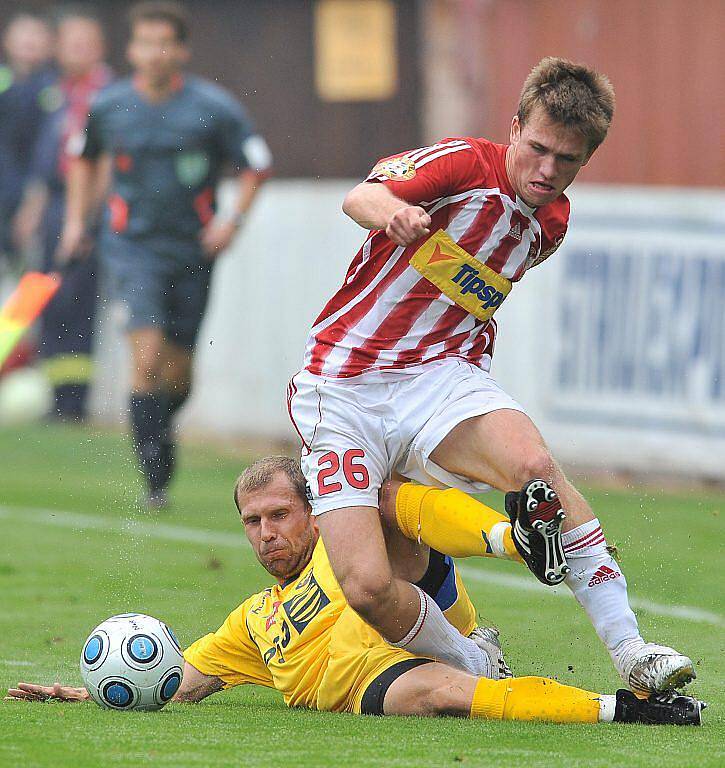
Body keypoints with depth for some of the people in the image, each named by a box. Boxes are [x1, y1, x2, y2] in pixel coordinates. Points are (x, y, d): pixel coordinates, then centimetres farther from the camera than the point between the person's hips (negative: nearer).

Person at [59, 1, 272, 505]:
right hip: (133, 247, -1)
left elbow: (257, 164, 4)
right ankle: (156, 473, -14)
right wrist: (76, 218, 16)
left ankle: (153, 431, 39)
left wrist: (234, 217, -8)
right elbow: (84, 156, 21)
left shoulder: (214, 108, -6)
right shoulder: (107, 107, 0)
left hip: (192, 252, 1)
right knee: (149, 354, -19)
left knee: (178, 374, 6)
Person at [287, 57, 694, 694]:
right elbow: (361, 197, -28)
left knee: (533, 463, -31)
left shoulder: (553, 223, 11)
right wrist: (392, 209, -49)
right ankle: (470, 667, 5)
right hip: (341, 392, -3)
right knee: (368, 587, -22)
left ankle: (631, 654, -27)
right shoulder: (467, 164, -9)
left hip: (441, 377, 3)